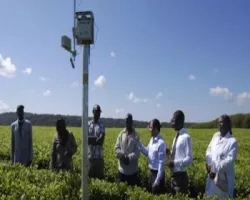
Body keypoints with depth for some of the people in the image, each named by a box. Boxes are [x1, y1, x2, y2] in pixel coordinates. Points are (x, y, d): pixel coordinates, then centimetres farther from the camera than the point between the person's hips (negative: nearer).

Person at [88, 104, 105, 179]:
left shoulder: (101, 125, -1)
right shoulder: (88, 124, 6)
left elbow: (101, 140, -12)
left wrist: (91, 140, -6)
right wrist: (96, 139, -11)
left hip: (99, 156, -2)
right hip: (89, 155, 2)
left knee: (100, 175, 3)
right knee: (89, 175, 7)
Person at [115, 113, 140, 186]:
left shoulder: (136, 135, -6)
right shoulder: (121, 134, 3)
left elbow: (138, 152, -10)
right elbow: (116, 149, 1)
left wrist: (129, 158, -23)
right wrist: (123, 156, -15)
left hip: (132, 170, -3)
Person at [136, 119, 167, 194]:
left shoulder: (161, 143, -23)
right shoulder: (151, 140, 3)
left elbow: (161, 162, -22)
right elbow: (146, 153, 15)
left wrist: (157, 181, -20)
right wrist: (139, 142, 3)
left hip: (158, 173, -8)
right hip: (151, 172, 8)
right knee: (150, 193, 20)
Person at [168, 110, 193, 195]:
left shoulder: (186, 137, -17)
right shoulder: (176, 136, 7)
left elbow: (189, 159, -17)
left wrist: (175, 162, -22)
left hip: (181, 175, -8)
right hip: (173, 174, 8)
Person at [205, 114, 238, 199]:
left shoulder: (232, 141, -12)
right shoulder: (216, 135, 4)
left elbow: (230, 160, -17)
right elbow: (208, 150, 7)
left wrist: (216, 169, -17)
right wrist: (209, 165, -8)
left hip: (224, 177, -5)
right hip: (212, 174, 5)